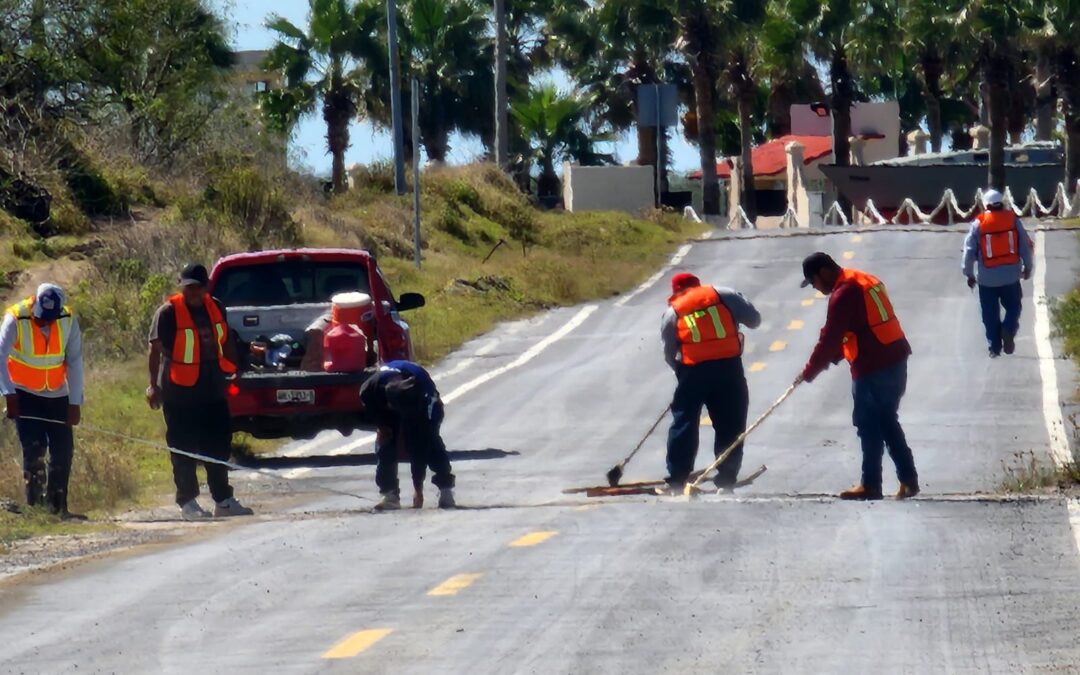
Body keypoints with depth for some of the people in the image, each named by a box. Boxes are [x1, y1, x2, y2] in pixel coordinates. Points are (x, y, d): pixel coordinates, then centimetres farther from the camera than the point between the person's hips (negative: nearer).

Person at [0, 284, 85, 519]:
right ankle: (35, 505, -9)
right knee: (34, 448, -15)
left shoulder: (68, 321, -10)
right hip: (25, 394, -3)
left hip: (57, 396, 3)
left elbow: (74, 363, -5)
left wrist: (75, 403, -7)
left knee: (64, 451, 0)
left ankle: (57, 506, 10)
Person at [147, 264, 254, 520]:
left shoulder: (216, 308, 9)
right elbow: (155, 349, -9)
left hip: (213, 390, 6)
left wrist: (235, 372, 20)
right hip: (180, 391, -6)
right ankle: (188, 503, 5)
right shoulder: (168, 312, -9)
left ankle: (223, 500, 16)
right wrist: (154, 385, -13)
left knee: (219, 446, 9)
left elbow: (226, 342, 20)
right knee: (184, 451, -1)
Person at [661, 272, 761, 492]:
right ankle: (726, 478, 8)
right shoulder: (724, 296, 8)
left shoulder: (672, 313, 10)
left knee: (684, 423, 10)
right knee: (730, 425, 10)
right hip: (729, 366, 0)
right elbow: (753, 319, 8)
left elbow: (669, 354, 11)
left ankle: (677, 480, 9)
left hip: (693, 370, 0)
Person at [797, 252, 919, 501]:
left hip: (873, 369, -9)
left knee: (869, 426, 2)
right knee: (887, 422, 16)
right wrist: (830, 358, 18)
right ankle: (908, 479, 14)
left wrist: (809, 373, -3)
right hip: (895, 361, 9)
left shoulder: (843, 295, -16)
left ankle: (871, 485, 9)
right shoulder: (864, 281, 15)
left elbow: (830, 339, -14)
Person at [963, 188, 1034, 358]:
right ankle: (1008, 330, -10)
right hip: (1011, 275, 1)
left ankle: (994, 347, 12)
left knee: (990, 314, 11)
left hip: (987, 278, -1)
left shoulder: (979, 224, -7)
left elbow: (969, 251, -5)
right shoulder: (1013, 220, -4)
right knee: (1013, 306, 17)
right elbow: (1025, 246, -1)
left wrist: (969, 274, 8)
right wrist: (1028, 267, 14)